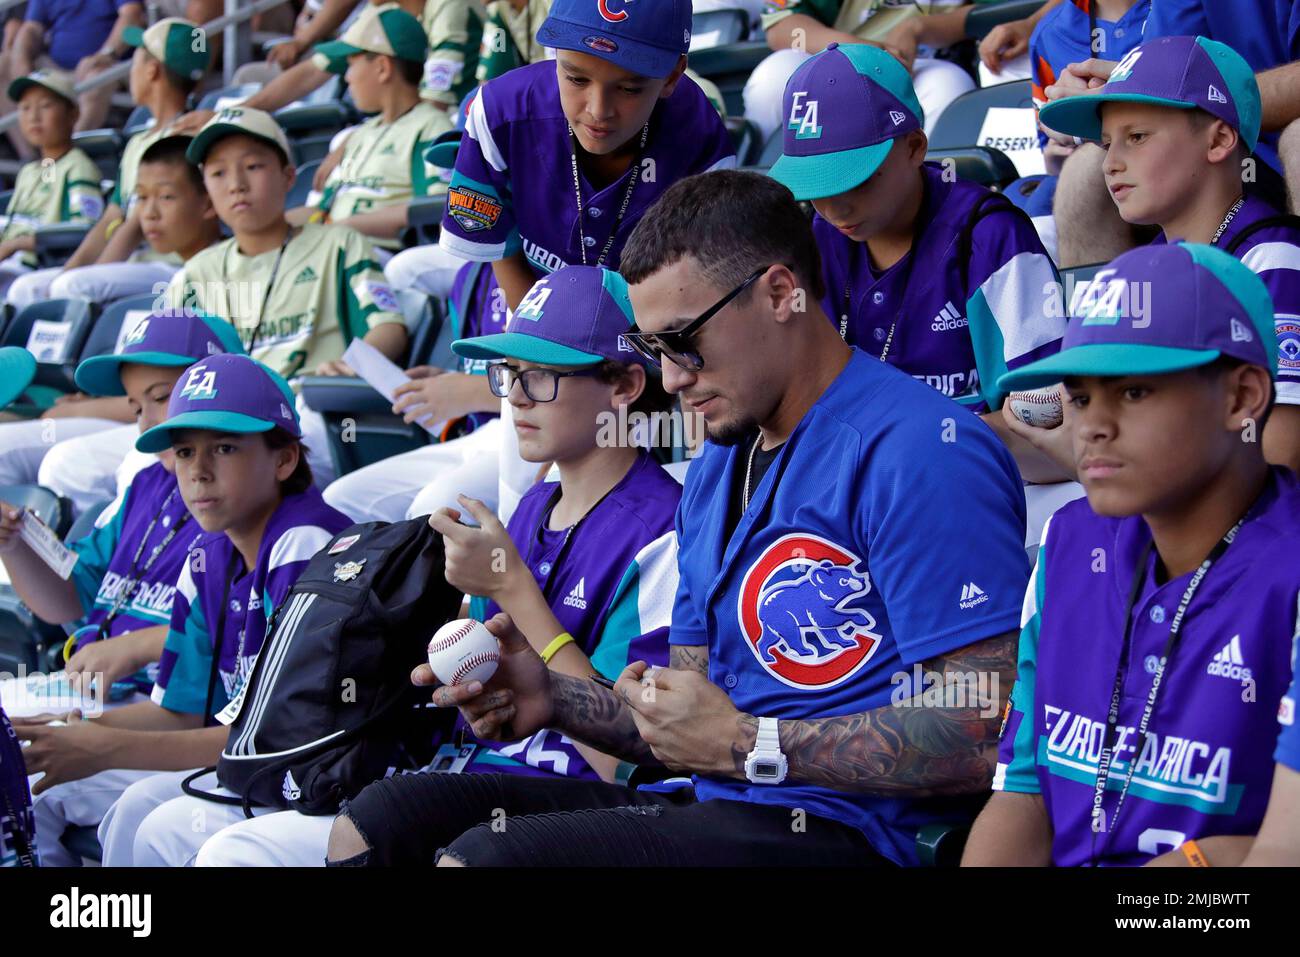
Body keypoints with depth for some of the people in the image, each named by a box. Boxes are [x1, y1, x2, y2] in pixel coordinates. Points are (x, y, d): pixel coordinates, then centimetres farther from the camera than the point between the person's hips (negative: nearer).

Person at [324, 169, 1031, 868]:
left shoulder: (918, 454, -12)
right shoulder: (713, 473, 20)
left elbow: (986, 730, -20)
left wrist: (749, 745, -15)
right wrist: (553, 697, 4)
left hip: (844, 833, -9)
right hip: (711, 810, 9)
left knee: (481, 856, -25)